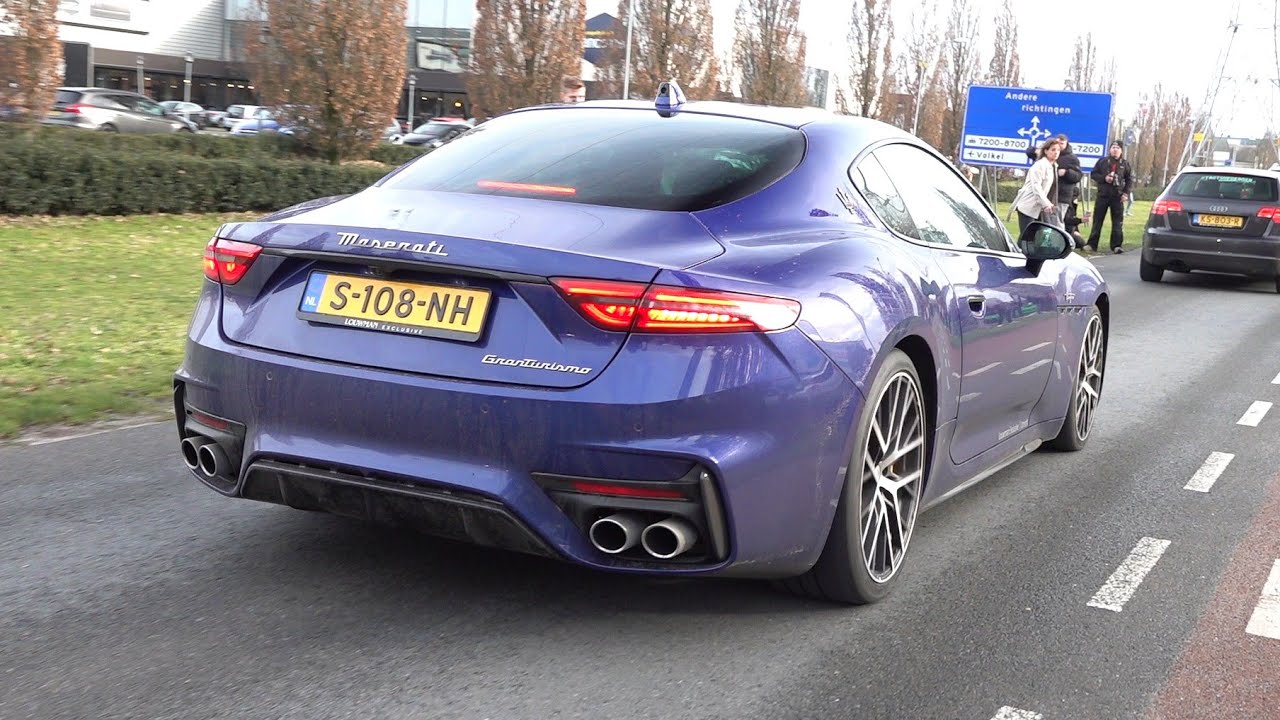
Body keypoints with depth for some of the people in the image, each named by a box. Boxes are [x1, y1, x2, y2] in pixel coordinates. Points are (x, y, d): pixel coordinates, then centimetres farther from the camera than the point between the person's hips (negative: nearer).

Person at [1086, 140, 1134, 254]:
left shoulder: (1125, 164, 6)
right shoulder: (1102, 161, 4)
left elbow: (1130, 180, 9)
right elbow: (1093, 174, 5)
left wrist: (1126, 193, -3)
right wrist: (1104, 178, -12)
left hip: (1117, 196, 0)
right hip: (1103, 195, 0)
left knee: (1118, 222, 0)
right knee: (1097, 220, 3)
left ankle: (1117, 245, 4)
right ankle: (1092, 244, 6)